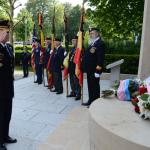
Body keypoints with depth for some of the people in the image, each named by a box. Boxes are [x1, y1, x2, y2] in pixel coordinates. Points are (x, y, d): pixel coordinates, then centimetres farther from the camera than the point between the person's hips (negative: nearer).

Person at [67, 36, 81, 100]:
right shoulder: (73, 48, 15)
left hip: (76, 68, -9)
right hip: (71, 68, 9)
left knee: (77, 82, -1)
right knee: (72, 81, 18)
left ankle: (78, 94, 10)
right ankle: (73, 93, 32)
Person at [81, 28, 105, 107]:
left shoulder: (100, 44, -13)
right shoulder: (91, 43, 18)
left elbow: (100, 58, -20)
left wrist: (98, 70, -23)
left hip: (94, 70, -9)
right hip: (89, 69, 9)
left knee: (95, 87, 2)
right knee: (90, 87, 17)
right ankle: (90, 101, 30)